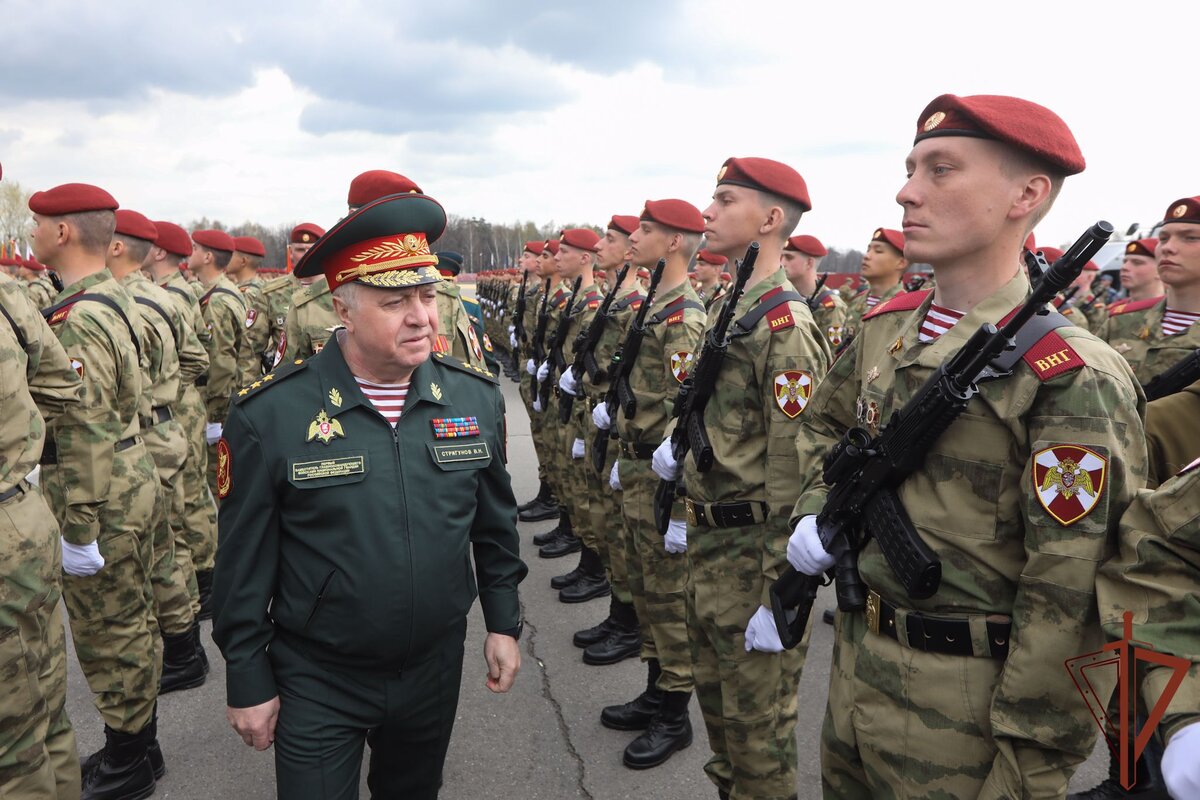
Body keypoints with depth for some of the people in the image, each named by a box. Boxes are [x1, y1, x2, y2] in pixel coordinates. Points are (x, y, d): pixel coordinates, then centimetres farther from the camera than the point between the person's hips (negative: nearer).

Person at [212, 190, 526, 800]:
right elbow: (244, 563, -9)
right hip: (317, 681, -3)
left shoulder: (477, 397, -6)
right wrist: (248, 680, -4)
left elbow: (495, 523, 6)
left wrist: (503, 622, 8)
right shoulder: (269, 415, -17)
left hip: (435, 668, 4)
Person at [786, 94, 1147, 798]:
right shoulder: (885, 329, 1)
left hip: (963, 711, -6)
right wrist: (815, 511, 3)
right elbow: (825, 423, 21)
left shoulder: (1073, 379, -20)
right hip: (856, 666, 6)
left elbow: (1068, 605, -20)